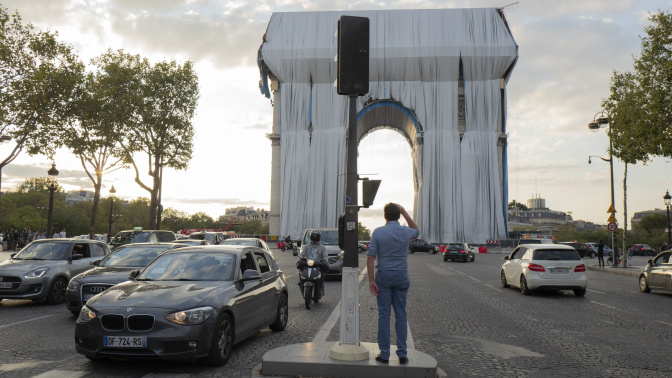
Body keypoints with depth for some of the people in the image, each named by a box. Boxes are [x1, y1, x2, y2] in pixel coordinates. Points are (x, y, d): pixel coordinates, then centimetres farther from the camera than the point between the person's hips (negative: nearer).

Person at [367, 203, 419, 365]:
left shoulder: (378, 232, -6)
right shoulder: (406, 232, -2)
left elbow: (370, 257, -10)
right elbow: (416, 231, 25)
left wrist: (371, 280, -6)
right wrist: (405, 212, 22)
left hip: (383, 276, -1)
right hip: (401, 277, 1)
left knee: (384, 315, 3)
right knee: (401, 315, 8)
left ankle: (384, 354, 7)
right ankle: (402, 354, 10)